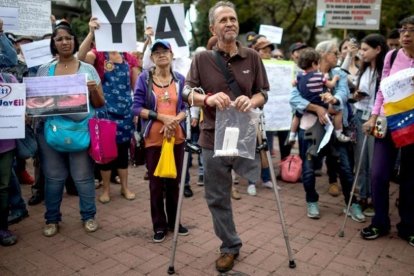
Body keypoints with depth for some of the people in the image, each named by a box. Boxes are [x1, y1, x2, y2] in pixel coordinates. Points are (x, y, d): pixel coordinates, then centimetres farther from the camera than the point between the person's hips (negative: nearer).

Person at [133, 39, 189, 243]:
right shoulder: (144, 78, -1)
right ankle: (159, 225, 20)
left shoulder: (180, 79, 5)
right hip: (153, 139, -2)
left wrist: (174, 120, -16)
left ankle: (174, 221, 27)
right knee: (156, 183, 6)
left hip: (176, 137, 2)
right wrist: (162, 117, -17)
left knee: (174, 181, 11)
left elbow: (186, 107, 3)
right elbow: (137, 108, -6)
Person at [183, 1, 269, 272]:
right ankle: (230, 247, 32)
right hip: (214, 139, 0)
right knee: (217, 198, 10)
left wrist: (251, 101, -17)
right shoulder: (202, 58, -1)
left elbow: (264, 93, 6)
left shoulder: (252, 57, 2)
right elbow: (187, 92, -1)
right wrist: (208, 99, -22)